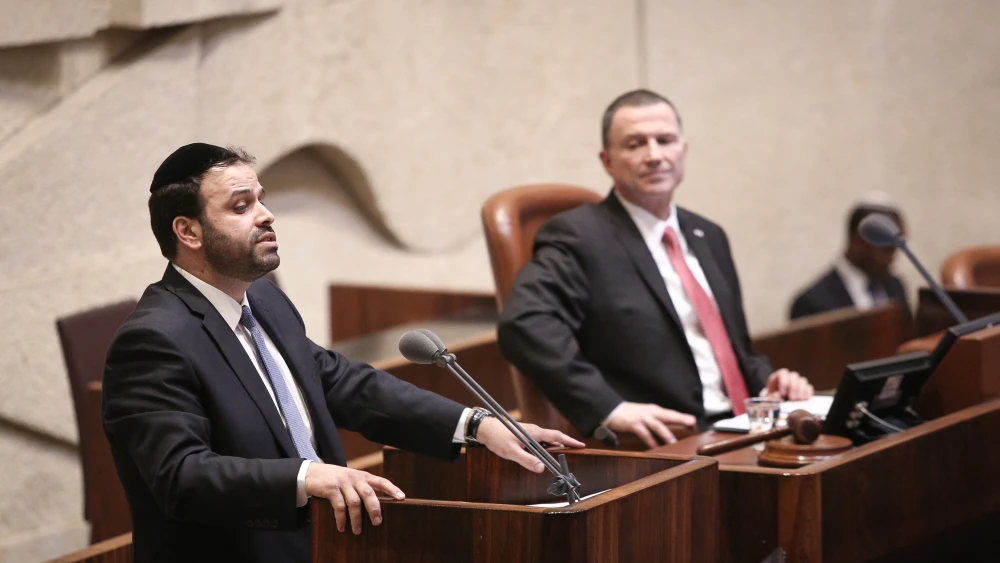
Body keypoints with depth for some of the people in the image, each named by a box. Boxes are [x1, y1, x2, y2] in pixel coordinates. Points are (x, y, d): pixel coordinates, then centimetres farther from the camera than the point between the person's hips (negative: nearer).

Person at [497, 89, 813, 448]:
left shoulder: (708, 237, 21)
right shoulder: (577, 236, -2)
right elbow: (524, 324, -19)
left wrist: (766, 382, 7)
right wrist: (609, 408, -27)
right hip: (662, 446, -8)